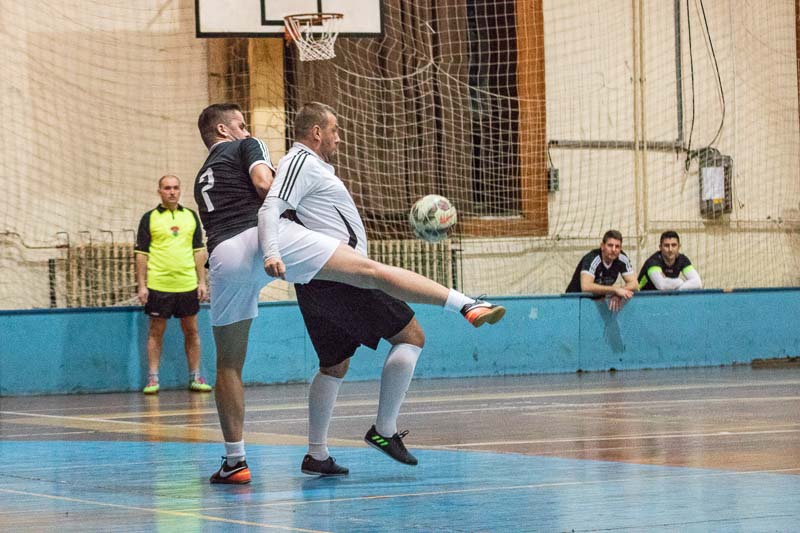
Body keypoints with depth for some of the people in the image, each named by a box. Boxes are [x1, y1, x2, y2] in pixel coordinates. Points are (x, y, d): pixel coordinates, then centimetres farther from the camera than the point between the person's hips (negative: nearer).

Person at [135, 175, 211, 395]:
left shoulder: (191, 217, 11)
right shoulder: (150, 218, 2)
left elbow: (199, 251, 13)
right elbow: (141, 253, 1)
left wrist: (202, 281, 6)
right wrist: (141, 285, -5)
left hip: (187, 285, 3)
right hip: (158, 284, -3)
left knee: (191, 331, 6)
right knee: (156, 331, 2)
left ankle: (195, 377, 13)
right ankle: (152, 379, 6)